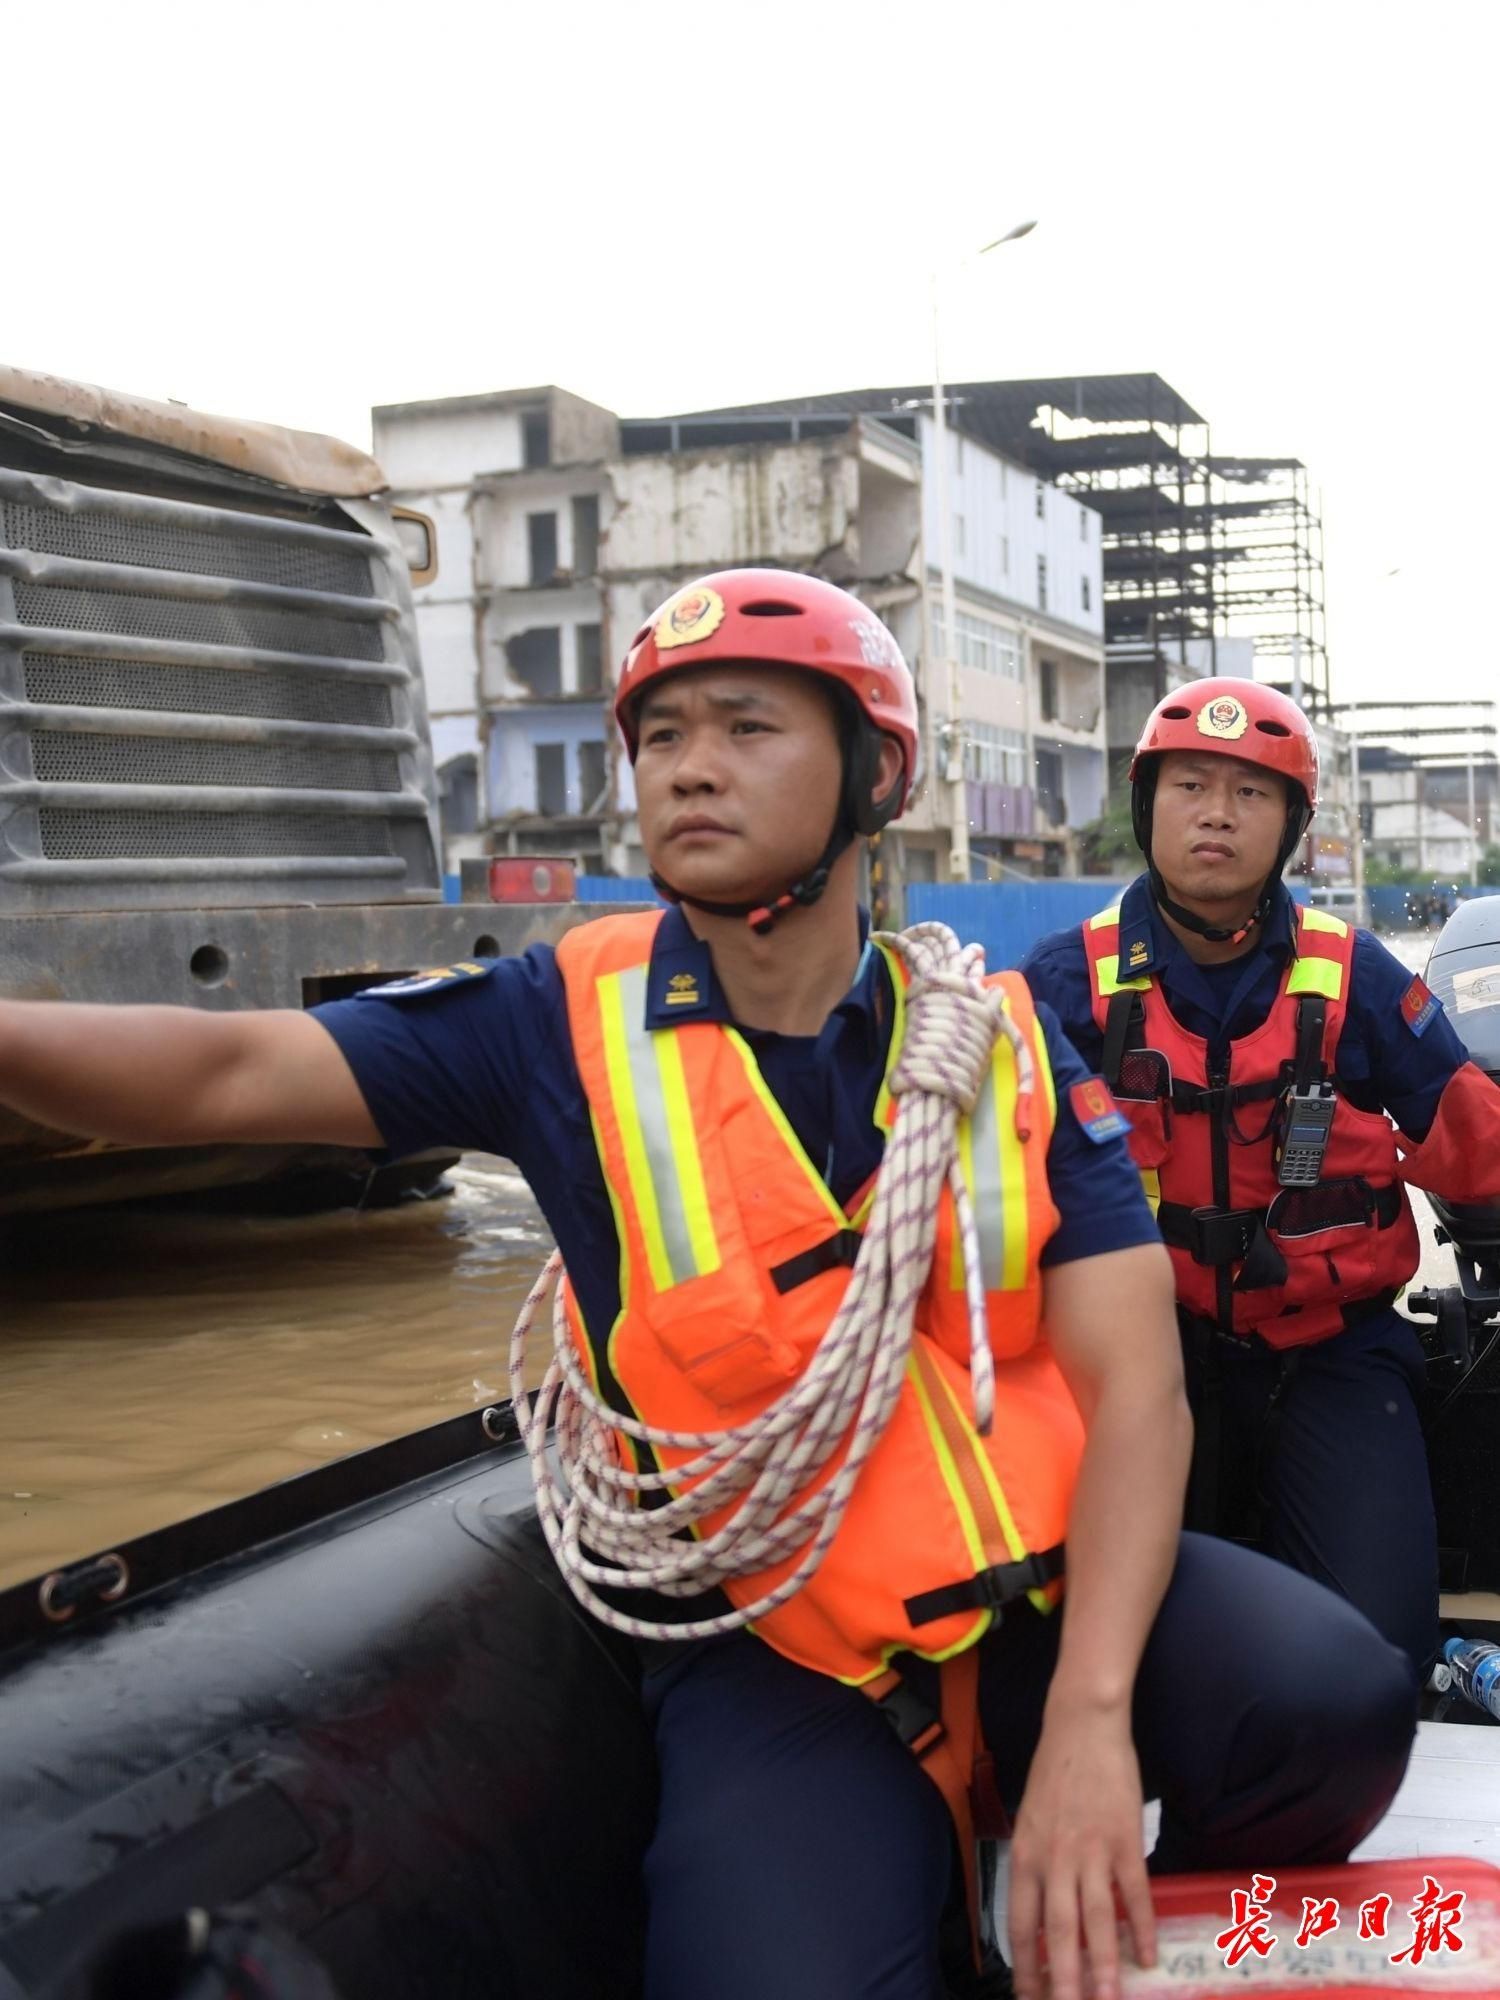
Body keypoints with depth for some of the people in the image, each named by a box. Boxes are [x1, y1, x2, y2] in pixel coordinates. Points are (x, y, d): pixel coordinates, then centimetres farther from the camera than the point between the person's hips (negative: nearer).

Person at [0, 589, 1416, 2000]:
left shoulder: (1004, 1039, 0)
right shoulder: (568, 1023, -2)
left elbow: (1135, 1385, -8)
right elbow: (227, 1073, -10)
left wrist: (1090, 1710, -23)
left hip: (1046, 1587, 2)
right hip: (771, 1653, -1)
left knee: (1335, 1698, -24)